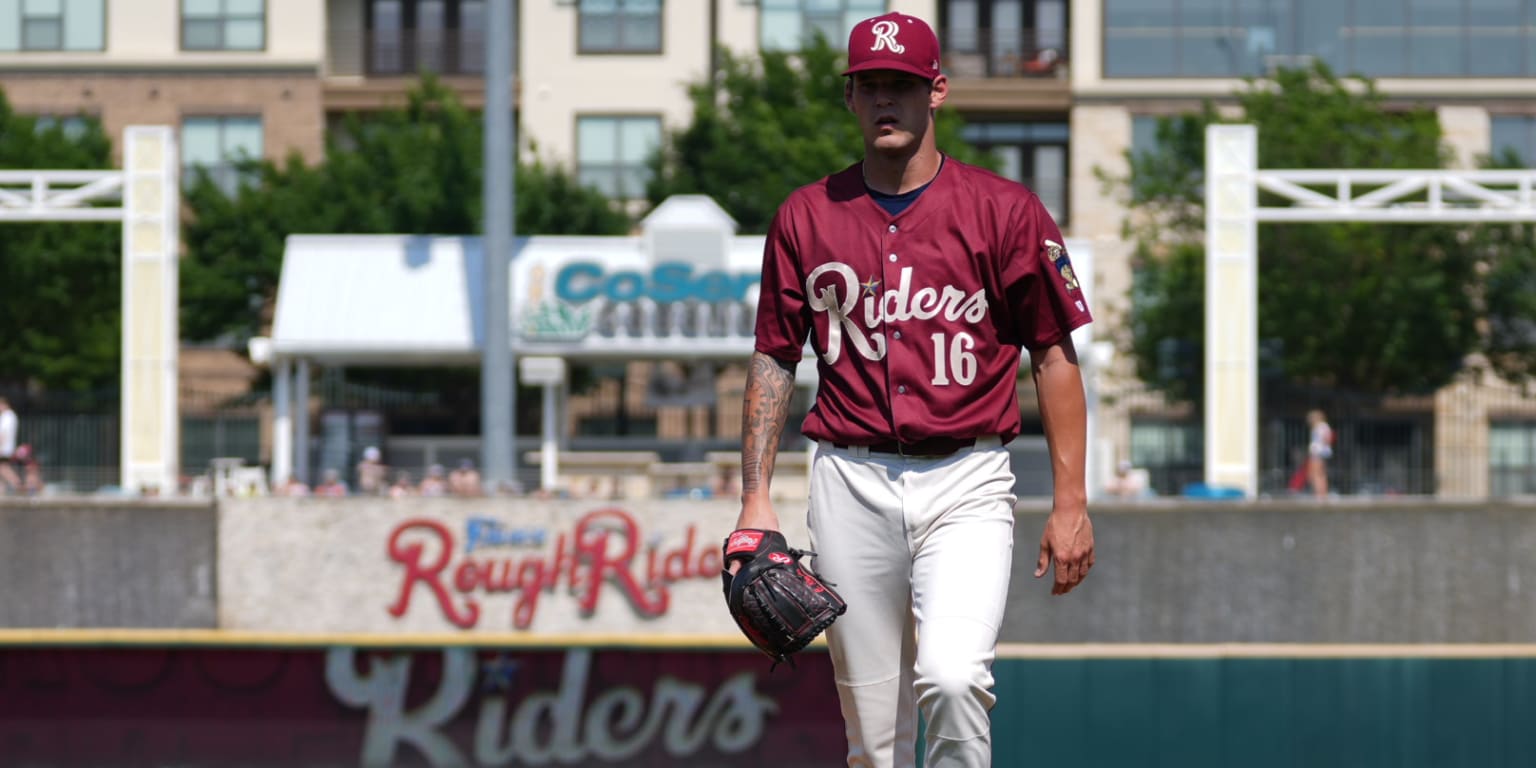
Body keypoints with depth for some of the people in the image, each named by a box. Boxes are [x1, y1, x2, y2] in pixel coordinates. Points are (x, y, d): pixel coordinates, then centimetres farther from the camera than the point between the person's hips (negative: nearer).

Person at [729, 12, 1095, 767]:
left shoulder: (1005, 210, 0)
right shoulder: (805, 216, 7)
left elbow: (1054, 355, 1)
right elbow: (774, 359, 12)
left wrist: (1070, 503, -4)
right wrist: (755, 497, 3)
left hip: (966, 485, -3)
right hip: (851, 485, 3)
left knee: (952, 678, -24)